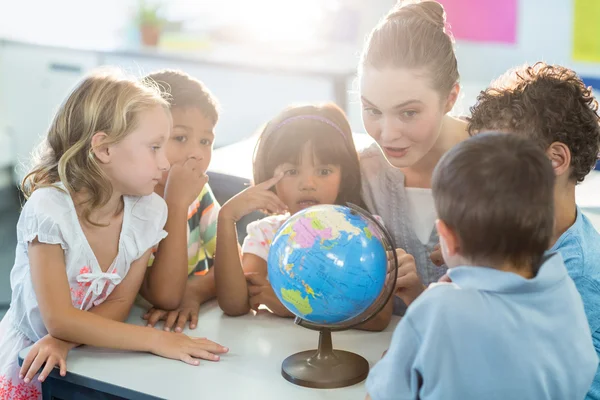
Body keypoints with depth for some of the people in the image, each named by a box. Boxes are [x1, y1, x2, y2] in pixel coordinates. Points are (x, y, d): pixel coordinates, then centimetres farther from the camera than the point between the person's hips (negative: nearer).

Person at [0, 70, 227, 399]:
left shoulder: (148, 210, -10)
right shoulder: (48, 208, -21)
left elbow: (120, 303, -7)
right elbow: (58, 319, -23)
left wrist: (65, 340, -24)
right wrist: (155, 340, -27)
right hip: (28, 364, -4)